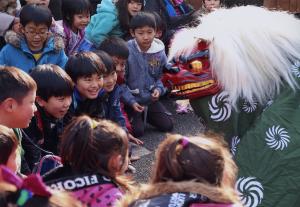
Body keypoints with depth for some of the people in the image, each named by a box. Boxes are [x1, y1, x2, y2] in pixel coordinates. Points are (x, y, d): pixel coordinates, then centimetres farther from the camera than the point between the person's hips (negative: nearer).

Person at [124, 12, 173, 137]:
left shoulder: (159, 52, -6)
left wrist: (159, 89, -12)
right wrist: (131, 101, -20)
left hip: (151, 99, 4)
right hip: (132, 100, -4)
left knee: (167, 126, 1)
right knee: (138, 131, -17)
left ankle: (145, 116, 25)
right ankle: (135, 117, 16)